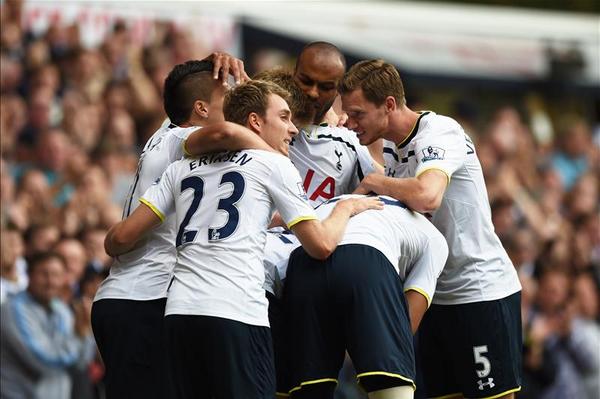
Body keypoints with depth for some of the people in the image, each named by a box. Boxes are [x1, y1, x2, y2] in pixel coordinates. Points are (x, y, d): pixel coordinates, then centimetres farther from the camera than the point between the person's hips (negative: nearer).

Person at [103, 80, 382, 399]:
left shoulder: (182, 169, 22)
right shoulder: (274, 164, 9)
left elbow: (121, 238, 15)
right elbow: (321, 244, 5)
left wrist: (113, 245, 38)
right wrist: (346, 208, 24)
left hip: (179, 313, 5)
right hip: (237, 314, -5)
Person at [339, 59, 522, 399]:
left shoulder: (440, 132, -17)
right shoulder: (392, 148, 10)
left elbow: (426, 196, -35)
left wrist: (373, 182, -19)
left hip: (482, 291, -9)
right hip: (438, 296, 9)